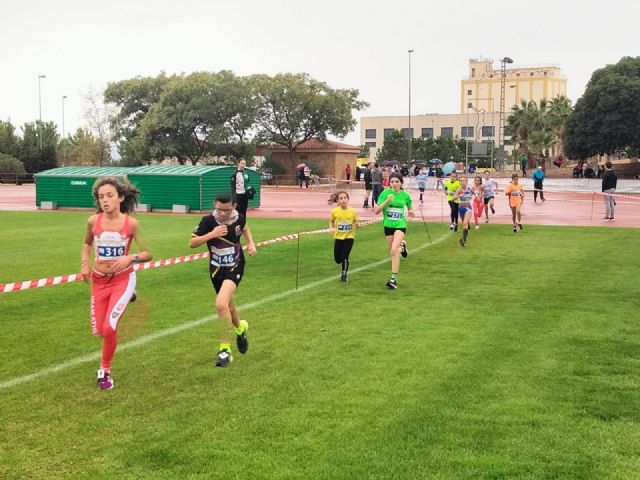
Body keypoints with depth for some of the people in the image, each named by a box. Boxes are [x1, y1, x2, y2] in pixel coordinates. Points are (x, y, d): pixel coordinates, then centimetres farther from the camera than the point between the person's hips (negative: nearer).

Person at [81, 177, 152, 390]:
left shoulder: (131, 223, -14)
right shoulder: (93, 221, -6)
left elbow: (147, 253, -7)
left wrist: (130, 258, -26)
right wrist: (85, 263, 1)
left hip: (122, 279, -3)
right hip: (99, 280, 4)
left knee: (109, 328, -16)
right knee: (98, 331, 8)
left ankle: (105, 370, 10)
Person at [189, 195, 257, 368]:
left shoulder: (239, 218, -10)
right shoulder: (208, 221, -17)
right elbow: (192, 243, -18)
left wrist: (251, 243, 0)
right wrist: (211, 234, -31)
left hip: (234, 269, -2)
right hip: (216, 270, 2)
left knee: (221, 304, -24)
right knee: (228, 306, 17)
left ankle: (225, 349, -12)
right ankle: (240, 327, 53)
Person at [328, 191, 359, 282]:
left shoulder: (353, 211, -9)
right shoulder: (334, 211, -8)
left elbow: (356, 222, 3)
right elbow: (331, 221, 10)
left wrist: (357, 225, -19)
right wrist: (331, 228, -8)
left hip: (349, 237, -2)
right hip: (338, 237, 2)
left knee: (344, 257, -9)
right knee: (337, 259, 6)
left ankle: (344, 274, 14)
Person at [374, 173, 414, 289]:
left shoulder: (405, 195, 0)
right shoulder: (385, 193, -5)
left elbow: (409, 208, 20)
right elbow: (376, 211, -9)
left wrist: (410, 211, -4)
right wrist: (386, 200, -22)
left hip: (400, 225, -2)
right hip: (388, 225, 2)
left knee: (394, 250, -23)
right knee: (392, 252, 14)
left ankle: (393, 278, -19)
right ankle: (402, 246, 52)